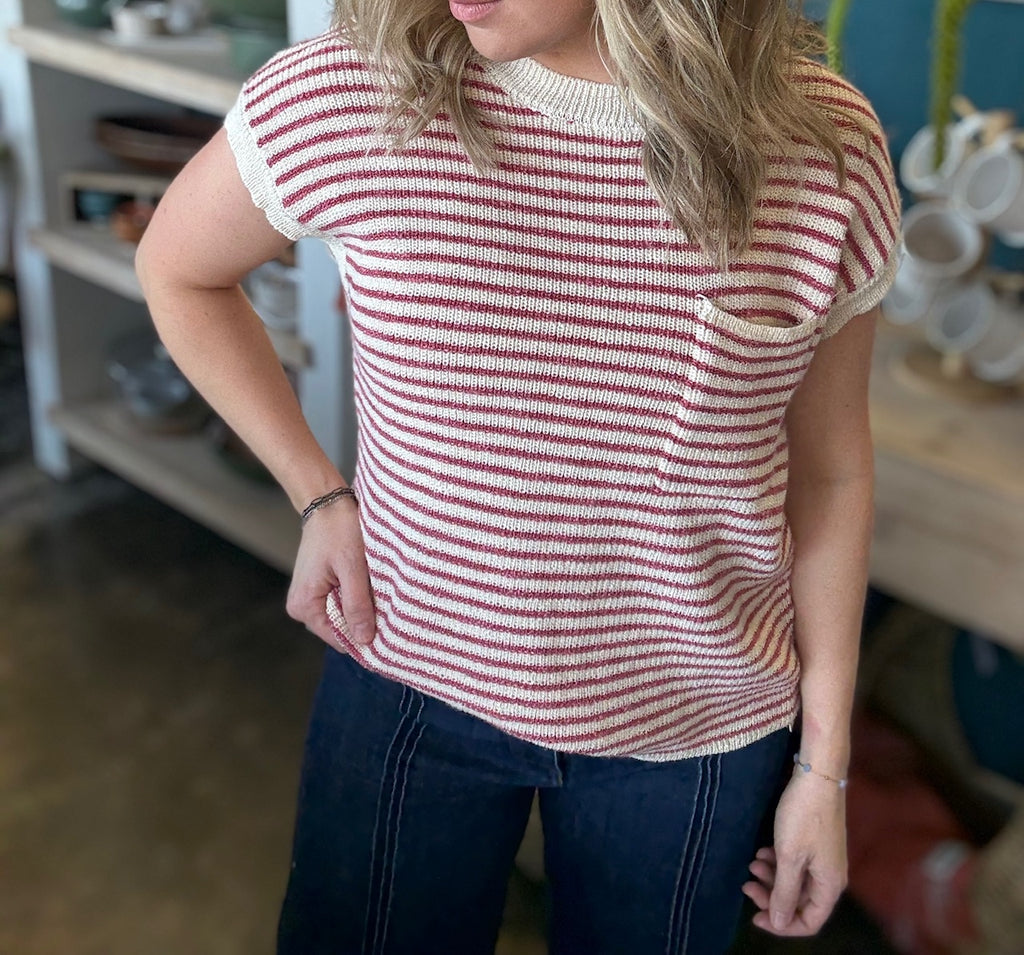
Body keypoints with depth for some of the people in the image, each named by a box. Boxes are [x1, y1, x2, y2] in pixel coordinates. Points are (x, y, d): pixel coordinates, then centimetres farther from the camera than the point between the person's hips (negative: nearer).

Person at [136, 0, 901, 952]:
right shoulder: (351, 91, -18)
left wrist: (825, 766, 2)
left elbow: (828, 470, -4)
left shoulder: (825, 143, -15)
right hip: (414, 681, 0)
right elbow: (177, 268, 2)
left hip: (693, 724, 1)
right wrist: (317, 495, -5)